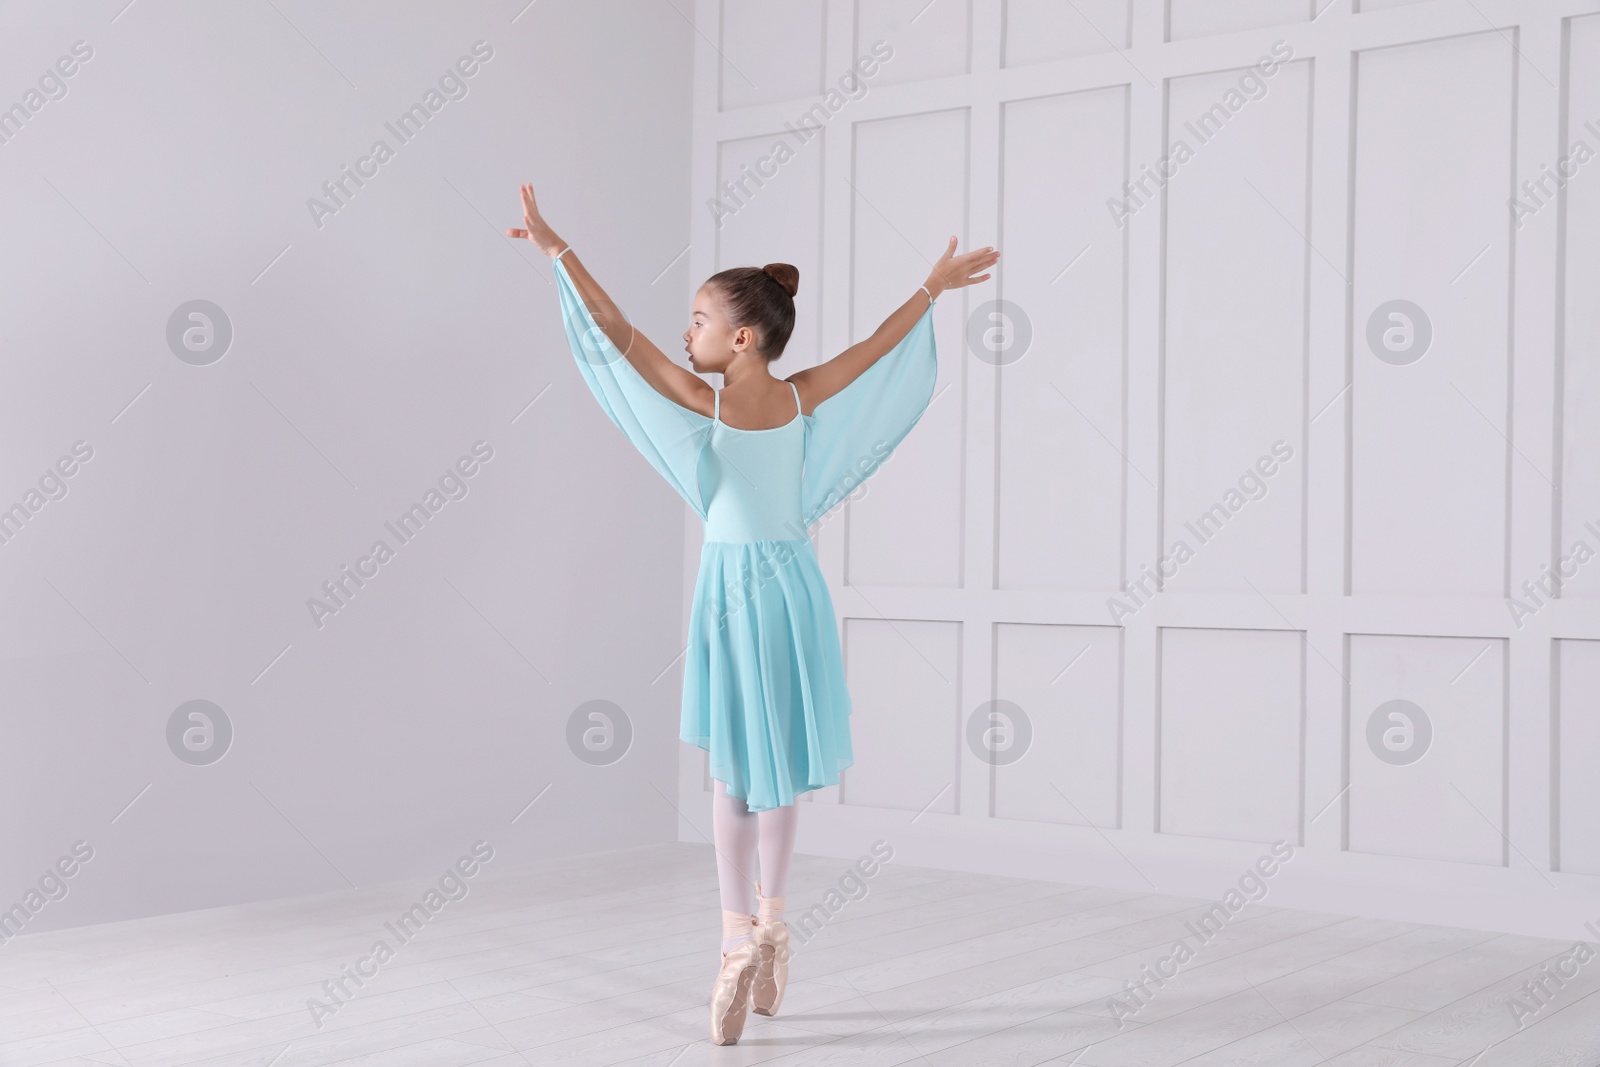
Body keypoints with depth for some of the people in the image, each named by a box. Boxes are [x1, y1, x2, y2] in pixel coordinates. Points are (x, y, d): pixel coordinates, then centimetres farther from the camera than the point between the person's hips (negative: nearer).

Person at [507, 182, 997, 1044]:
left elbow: (619, 334, -12)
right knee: (775, 762, 13)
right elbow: (877, 345, 8)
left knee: (734, 767, 2)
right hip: (793, 583, 4)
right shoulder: (800, 399, -3)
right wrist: (933, 285, 22)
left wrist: (556, 248, -9)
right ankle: (771, 922, 21)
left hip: (736, 588, -4)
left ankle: (741, 937, -5)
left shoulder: (704, 403, -12)